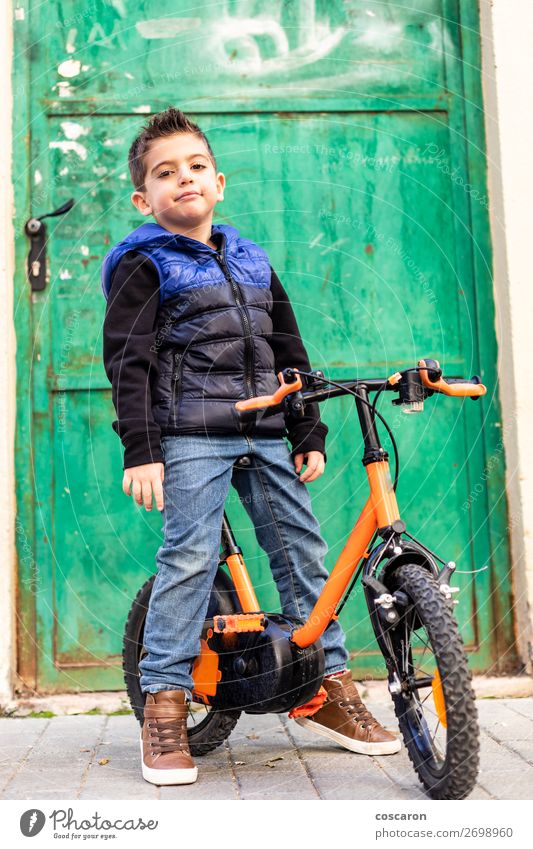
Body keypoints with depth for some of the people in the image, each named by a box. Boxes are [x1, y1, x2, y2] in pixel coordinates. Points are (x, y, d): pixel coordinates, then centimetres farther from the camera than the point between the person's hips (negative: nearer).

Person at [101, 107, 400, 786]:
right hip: (189, 435, -5)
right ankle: (164, 705, -1)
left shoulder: (251, 261, 18)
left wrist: (309, 434, 13)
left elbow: (290, 351, 19)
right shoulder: (143, 265, 2)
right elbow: (128, 361, -6)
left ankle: (330, 686, 17)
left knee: (303, 548, 5)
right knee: (189, 558, -13)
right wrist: (140, 449, -15)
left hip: (264, 433, 6)